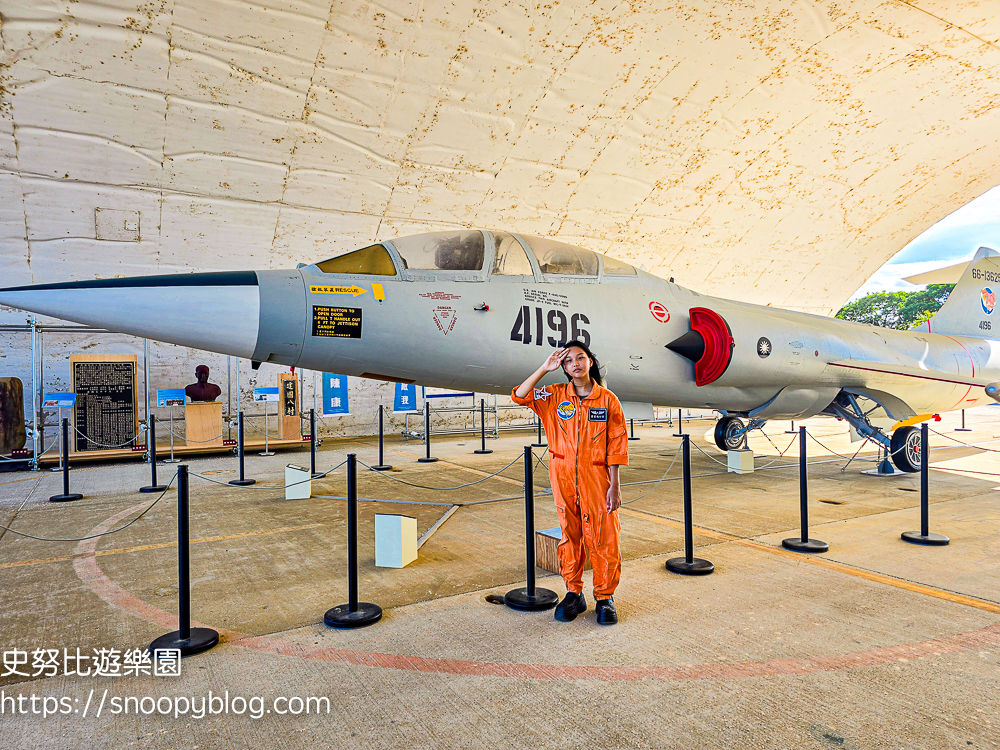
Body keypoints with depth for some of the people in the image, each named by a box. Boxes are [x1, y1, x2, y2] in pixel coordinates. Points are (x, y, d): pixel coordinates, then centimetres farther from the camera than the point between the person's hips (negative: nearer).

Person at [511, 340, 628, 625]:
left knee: (602, 538, 2)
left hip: (596, 477, -2)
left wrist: (615, 486, -5)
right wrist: (545, 368, -11)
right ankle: (574, 594, 24)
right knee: (569, 535, 11)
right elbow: (520, 396, -7)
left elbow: (616, 446, -2)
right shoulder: (555, 396, 3)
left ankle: (605, 598, 18)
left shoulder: (608, 400, -2)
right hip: (563, 476, 2)